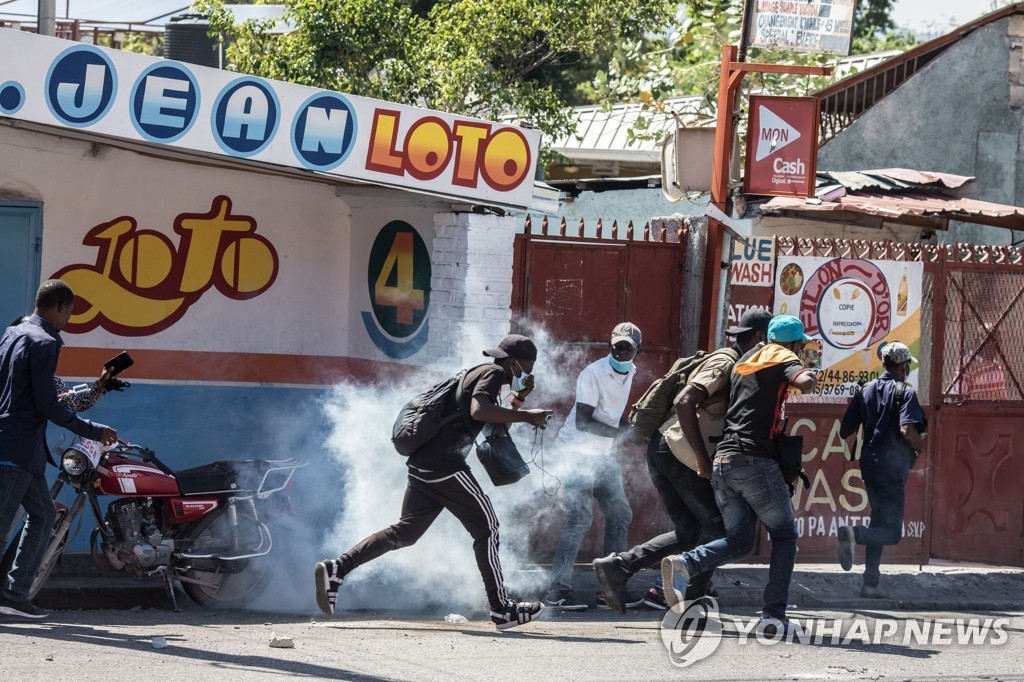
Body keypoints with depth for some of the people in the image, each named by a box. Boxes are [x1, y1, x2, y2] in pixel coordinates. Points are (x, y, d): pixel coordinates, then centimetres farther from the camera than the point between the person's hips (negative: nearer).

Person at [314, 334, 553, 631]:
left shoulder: (477, 375, 27)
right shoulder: (492, 374, -4)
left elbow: (497, 428, 34)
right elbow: (479, 411, -24)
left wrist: (519, 399, 22)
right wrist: (525, 416, -19)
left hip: (423, 467, 9)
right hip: (446, 466, -9)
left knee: (405, 531, 9)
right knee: (487, 529, -1)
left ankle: (337, 568, -2)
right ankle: (501, 609, 1)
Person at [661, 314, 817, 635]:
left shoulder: (745, 361, 22)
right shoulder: (784, 360, 0)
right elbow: (804, 382, -22)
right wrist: (810, 376, 0)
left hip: (722, 461, 6)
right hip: (755, 461, -6)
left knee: (739, 541, 11)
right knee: (784, 535, 8)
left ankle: (684, 564, -14)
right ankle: (775, 614, -2)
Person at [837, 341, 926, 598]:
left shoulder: (865, 391, 9)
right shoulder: (905, 393, -9)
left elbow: (844, 432, 8)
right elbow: (907, 431, -23)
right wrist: (921, 446, -3)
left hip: (869, 468, 7)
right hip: (892, 471, -7)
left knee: (879, 525, 18)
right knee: (892, 532, -5)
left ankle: (870, 583, 13)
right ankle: (853, 533, -33)